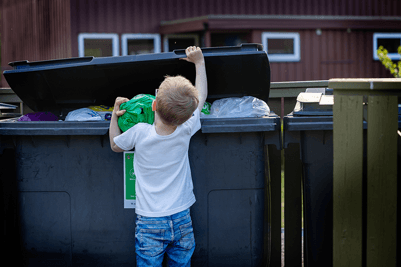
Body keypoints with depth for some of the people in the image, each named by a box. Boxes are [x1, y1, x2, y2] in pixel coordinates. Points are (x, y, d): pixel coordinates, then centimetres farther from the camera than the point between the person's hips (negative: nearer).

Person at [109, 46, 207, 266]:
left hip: (150, 224, -2)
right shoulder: (185, 132, -9)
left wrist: (114, 115, 21)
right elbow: (201, 96, 9)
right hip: (182, 220, 2)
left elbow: (115, 145, 10)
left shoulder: (140, 132, -13)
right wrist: (199, 62, 20)